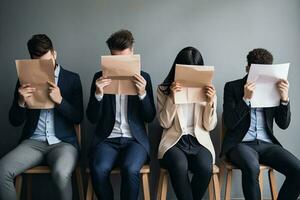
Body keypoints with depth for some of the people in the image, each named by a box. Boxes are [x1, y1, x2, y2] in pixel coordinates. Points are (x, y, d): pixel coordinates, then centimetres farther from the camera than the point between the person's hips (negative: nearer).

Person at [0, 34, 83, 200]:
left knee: (61, 174, -34)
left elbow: (78, 118, 1)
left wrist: (60, 101, -17)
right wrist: (21, 102, -14)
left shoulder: (72, 79, 4)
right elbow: (14, 122, 7)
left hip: (63, 142, -2)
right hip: (33, 142, 3)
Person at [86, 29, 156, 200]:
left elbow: (149, 118, 3)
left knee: (130, 170, -32)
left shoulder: (143, 77, 6)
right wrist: (98, 94, -15)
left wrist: (142, 93, -14)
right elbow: (92, 118, 2)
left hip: (135, 139, 0)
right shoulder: (100, 77, 6)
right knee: (98, 169, -30)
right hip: (107, 139, 1)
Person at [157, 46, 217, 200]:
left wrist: (210, 102, -9)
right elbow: (165, 123, -2)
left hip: (199, 141, 2)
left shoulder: (206, 90, 9)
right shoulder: (163, 89, 4)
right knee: (179, 166, -35)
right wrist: (171, 98, -13)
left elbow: (209, 126, 6)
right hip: (174, 141, -1)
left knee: (205, 167, -31)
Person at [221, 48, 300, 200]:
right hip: (240, 143, -3)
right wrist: (246, 99, -19)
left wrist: (284, 99, -9)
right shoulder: (232, 87, 3)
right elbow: (229, 123, -7)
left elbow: (283, 124, 7)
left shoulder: (273, 88, 11)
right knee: (252, 167, -36)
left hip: (266, 144, 4)